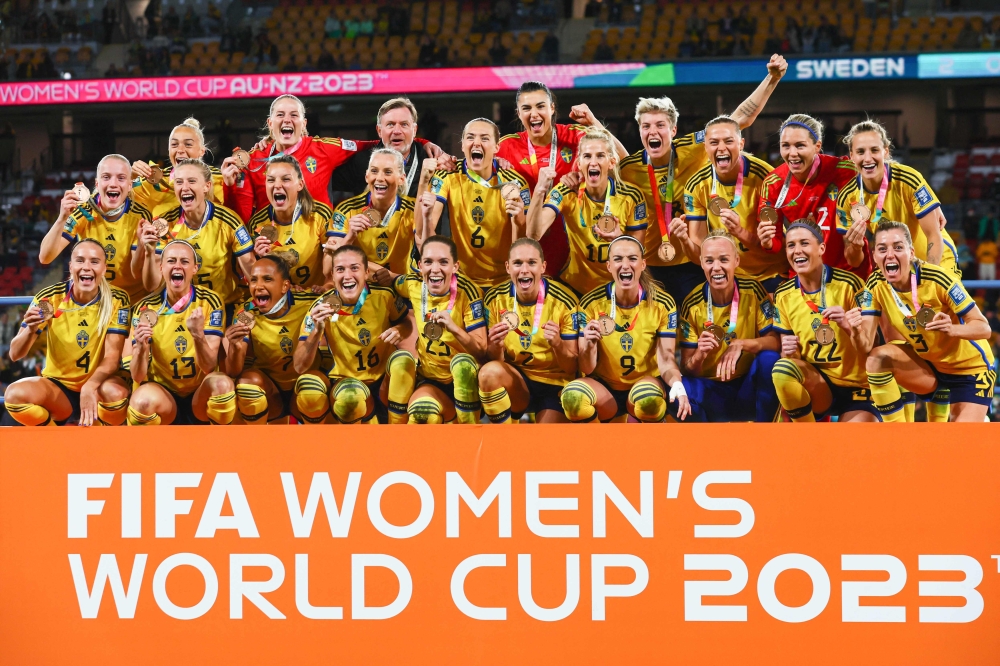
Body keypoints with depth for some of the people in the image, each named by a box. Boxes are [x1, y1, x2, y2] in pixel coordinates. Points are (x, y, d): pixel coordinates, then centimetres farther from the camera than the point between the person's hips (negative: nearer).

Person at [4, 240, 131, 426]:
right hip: (58, 386, 1)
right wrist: (30, 330, -33)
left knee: (116, 393, -36)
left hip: (99, 386, -1)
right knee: (14, 394, -30)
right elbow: (15, 354, -10)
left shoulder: (117, 300, -9)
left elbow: (112, 357, -14)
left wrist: (90, 386, -36)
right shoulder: (49, 298, -9)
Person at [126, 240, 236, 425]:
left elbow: (209, 367, -15)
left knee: (221, 383, -33)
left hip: (200, 397, 1)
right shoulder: (146, 309, -7)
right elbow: (137, 377, -10)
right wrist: (141, 347, -32)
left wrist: (198, 335, -34)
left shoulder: (209, 301, -8)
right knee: (142, 400, -35)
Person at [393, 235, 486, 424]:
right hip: (431, 380, 1)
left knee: (462, 362, -36)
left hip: (465, 380, -1)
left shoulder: (466, 291, -15)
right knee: (421, 410, -33)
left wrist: (454, 328, -35)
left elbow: (481, 350, -18)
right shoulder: (413, 285, -4)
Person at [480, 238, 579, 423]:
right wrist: (496, 346, -25)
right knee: (489, 372, -30)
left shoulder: (563, 302, -14)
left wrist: (557, 344, -30)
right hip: (516, 381, 2)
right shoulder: (495, 299, -6)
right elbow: (493, 360, -2)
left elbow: (572, 367, -9)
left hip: (556, 385, -2)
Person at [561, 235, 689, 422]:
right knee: (572, 396, -34)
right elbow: (587, 369, -8)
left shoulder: (663, 304, -7)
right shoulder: (592, 303, -8)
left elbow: (666, 358, -11)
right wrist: (589, 346, -32)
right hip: (604, 387, 1)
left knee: (649, 398, -38)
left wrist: (677, 384, -34)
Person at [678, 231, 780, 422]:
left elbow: (776, 341, -13)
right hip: (711, 391, -1)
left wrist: (741, 344, -30)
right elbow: (687, 370, -7)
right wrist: (699, 355, -29)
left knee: (769, 359, -30)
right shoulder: (692, 305, -8)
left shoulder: (752, 291, -8)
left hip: (748, 389, 1)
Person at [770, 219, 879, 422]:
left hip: (855, 386, -4)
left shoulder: (849, 284, -10)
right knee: (782, 369, -31)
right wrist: (788, 352, -18)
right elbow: (788, 353, 6)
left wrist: (849, 326, -29)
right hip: (817, 385, 4)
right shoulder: (783, 295, 2)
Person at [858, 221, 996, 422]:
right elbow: (866, 344, -18)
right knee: (878, 358, -23)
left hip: (971, 369, -4)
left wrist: (952, 329, -43)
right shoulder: (876, 285, -14)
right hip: (929, 367, 4)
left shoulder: (937, 279, -27)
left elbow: (984, 328, -22)